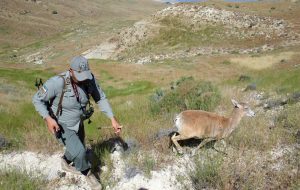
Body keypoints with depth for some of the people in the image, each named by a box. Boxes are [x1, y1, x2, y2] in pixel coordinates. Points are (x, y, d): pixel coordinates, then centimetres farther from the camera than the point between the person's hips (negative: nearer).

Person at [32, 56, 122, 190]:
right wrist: (48, 119, -35)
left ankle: (66, 163, 60)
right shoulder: (58, 82, -36)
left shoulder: (89, 78, -22)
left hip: (77, 122, 6)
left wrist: (113, 119, -17)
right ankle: (87, 172, 17)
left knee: (78, 150, 25)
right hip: (60, 125, -5)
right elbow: (37, 99, -22)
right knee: (79, 152, -17)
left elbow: (100, 98, -10)